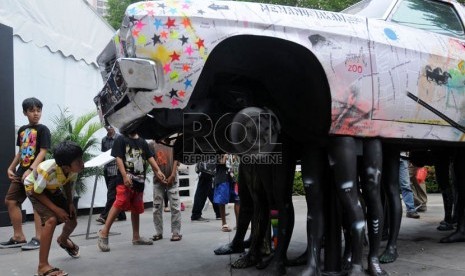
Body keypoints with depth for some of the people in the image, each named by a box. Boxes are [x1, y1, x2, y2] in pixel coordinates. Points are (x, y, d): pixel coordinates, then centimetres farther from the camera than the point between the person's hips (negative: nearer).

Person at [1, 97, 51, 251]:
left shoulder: (42, 129, -7)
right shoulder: (22, 130, 13)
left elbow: (43, 152, -15)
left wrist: (31, 170, -23)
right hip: (21, 172, 8)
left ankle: (39, 238, 0)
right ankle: (18, 237, 19)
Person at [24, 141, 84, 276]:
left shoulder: (73, 169, -26)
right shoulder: (47, 171, -43)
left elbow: (68, 184, -4)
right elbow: (37, 192, -27)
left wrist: (70, 203, -14)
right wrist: (56, 209, -28)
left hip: (53, 189, 6)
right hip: (34, 188, -6)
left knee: (72, 221, 8)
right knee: (51, 220, -28)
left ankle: (63, 240, 46)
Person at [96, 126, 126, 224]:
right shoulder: (104, 140, 13)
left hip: (116, 169, -6)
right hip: (107, 169, 6)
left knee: (111, 194, -8)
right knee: (115, 194, 10)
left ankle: (104, 215, -8)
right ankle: (121, 215, 19)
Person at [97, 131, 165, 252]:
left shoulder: (142, 142, 16)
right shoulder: (121, 140, 0)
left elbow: (150, 157, 11)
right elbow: (118, 159, -8)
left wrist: (158, 171, -4)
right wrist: (125, 176, -18)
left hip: (139, 180, 6)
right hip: (125, 179, -6)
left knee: (136, 208, 13)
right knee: (119, 204, -22)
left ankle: (136, 237, 22)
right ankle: (104, 232, -16)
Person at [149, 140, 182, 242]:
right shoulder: (152, 145, 4)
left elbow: (176, 159, 1)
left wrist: (172, 175, -8)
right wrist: (159, 177, -8)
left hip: (172, 179, -1)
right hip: (158, 180, 1)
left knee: (175, 206, -2)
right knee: (157, 207, 4)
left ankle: (176, 232, 4)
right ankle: (158, 232, 14)